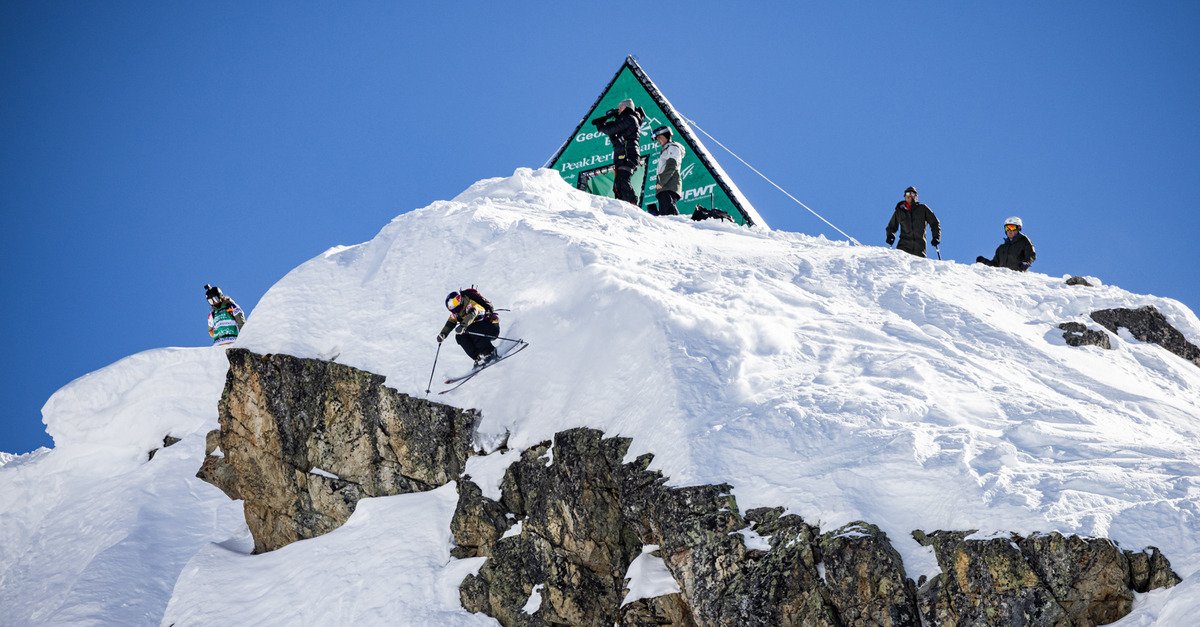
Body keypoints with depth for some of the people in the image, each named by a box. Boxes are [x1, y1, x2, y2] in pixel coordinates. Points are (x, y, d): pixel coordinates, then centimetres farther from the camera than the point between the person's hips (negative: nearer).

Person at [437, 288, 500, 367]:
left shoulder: (471, 304, -25)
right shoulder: (457, 311, 0)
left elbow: (472, 315, -44)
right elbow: (450, 323, 7)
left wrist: (463, 326, -59)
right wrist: (443, 334, -7)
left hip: (492, 327, -8)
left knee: (471, 330, -32)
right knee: (459, 336, -12)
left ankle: (489, 354, -28)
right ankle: (479, 357, -15)